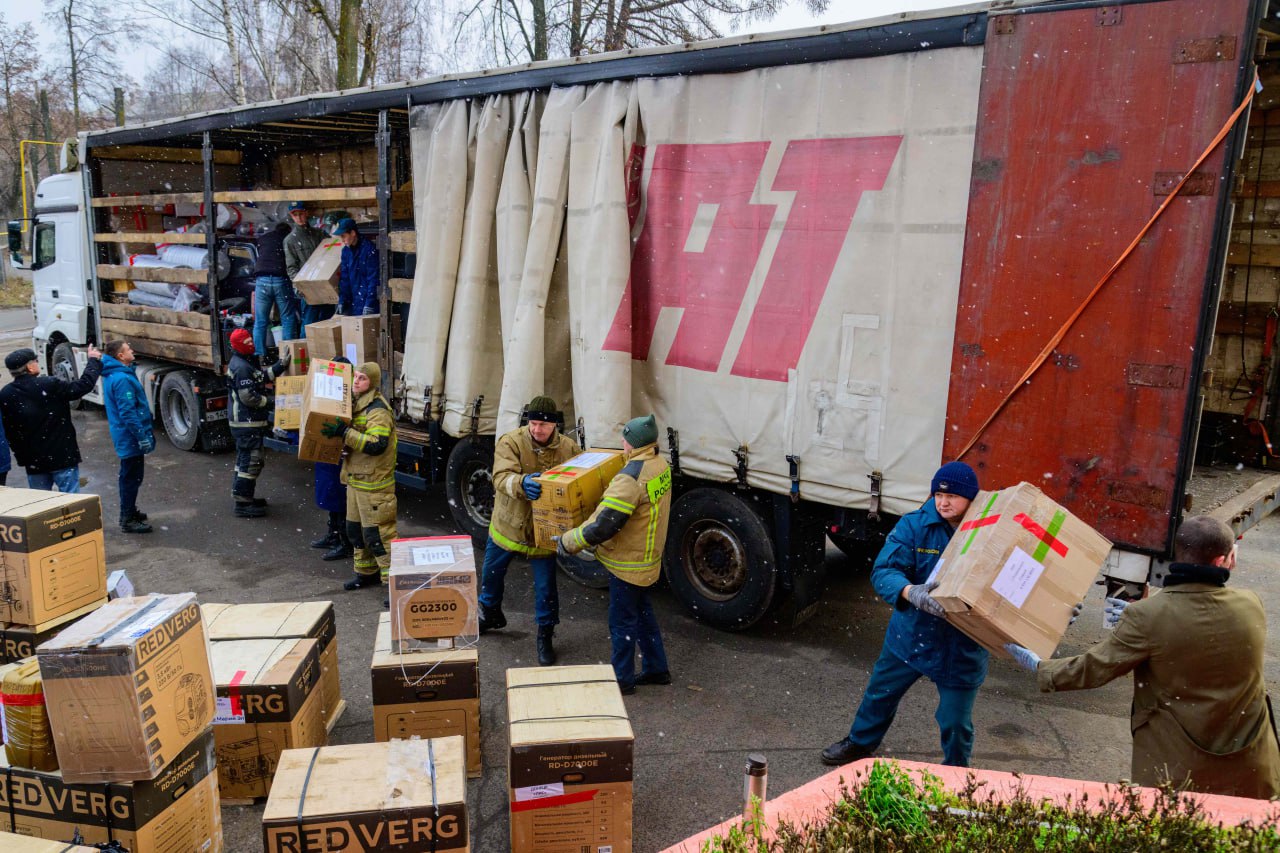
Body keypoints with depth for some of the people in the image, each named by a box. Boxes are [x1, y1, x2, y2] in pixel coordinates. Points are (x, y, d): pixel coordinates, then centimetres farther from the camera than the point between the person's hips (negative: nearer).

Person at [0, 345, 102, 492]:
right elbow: (83, 386, -6)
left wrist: (21, 455, 16)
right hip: (63, 456, -4)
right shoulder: (50, 385, -13)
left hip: (33, 461, 4)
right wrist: (94, 360, 8)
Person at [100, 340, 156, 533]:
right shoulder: (122, 379, -22)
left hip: (125, 436, 10)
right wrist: (143, 437, -22)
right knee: (132, 478, -2)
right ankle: (128, 520, 6)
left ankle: (129, 511, 34)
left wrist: (145, 430, 23)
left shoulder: (113, 375, 10)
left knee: (129, 476, 21)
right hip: (131, 437, -10)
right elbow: (128, 412, -25)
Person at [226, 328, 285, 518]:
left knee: (245, 460, 19)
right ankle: (242, 504, -3)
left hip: (246, 422, 11)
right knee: (251, 461, -8)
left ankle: (244, 497, 29)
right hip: (247, 423, -11)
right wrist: (268, 402, -11)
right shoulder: (241, 367, -18)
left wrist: (283, 364, 5)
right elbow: (247, 397, -23)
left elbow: (264, 375, 12)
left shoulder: (246, 363, 14)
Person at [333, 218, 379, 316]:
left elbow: (373, 279, -15)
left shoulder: (369, 248, -12)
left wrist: (369, 305, -18)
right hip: (353, 303, 6)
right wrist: (342, 301, 4)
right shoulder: (346, 251, 8)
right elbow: (344, 278, 12)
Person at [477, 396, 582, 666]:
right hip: (508, 525, 1)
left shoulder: (569, 449, -11)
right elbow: (501, 477, -29)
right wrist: (522, 483, -51)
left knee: (545, 587, 5)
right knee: (491, 574, 21)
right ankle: (490, 615, 50)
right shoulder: (511, 441, -17)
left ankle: (546, 634, 27)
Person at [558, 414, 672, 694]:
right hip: (648, 556, 9)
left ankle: (623, 679, 22)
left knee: (622, 621, 7)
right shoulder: (660, 465, -1)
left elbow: (603, 525, -31)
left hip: (628, 563, -9)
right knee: (642, 612, 23)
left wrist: (568, 542, -18)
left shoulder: (631, 478, -30)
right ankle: (656, 668, 35)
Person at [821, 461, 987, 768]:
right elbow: (883, 571, -21)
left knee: (955, 721, 11)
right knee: (880, 695, 22)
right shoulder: (914, 525, -12)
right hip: (910, 635, 2)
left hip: (962, 648, -2)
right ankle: (859, 744, 49)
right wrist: (911, 592, -41)